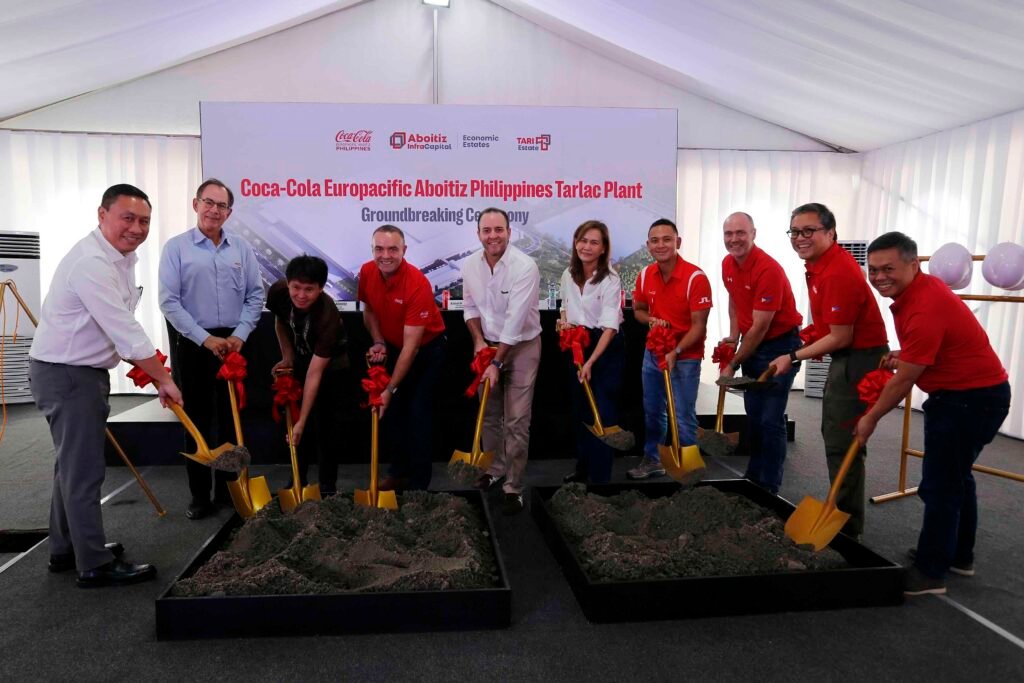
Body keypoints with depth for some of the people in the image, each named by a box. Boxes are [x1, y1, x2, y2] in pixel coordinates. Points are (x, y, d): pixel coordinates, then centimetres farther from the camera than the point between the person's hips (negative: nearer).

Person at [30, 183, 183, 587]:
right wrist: (163, 379, -19)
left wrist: (146, 367, 10)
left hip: (82, 371, 10)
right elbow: (125, 331, -25)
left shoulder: (120, 258, 8)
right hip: (66, 373, -10)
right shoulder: (92, 263, -23)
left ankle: (65, 550, 33)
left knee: (73, 464, 18)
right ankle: (95, 565, 7)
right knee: (83, 469, -3)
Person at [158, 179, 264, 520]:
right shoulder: (176, 247, -3)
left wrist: (239, 335, -6)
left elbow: (255, 295, 5)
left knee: (231, 417, 9)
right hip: (192, 343, -2)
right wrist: (205, 339, -13)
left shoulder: (241, 248, 5)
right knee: (197, 419, 5)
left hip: (233, 343, 3)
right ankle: (199, 494, 15)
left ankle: (228, 488, 22)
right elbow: (169, 302, -7)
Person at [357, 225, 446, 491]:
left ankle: (419, 483, 8)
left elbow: (411, 346, -30)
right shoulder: (367, 272, -14)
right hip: (392, 347, 6)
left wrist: (390, 389, -29)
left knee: (419, 413, -5)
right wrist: (378, 343, -9)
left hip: (426, 349, -6)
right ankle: (398, 472, 26)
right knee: (393, 410, 10)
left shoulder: (418, 284, -32)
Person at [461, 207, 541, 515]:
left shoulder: (525, 266, -23)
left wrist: (497, 363, -24)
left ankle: (513, 487, 6)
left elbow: (515, 320, -25)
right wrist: (479, 341, -7)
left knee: (516, 421, -5)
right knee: (489, 414, 16)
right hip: (489, 345, 5)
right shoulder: (470, 265, -5)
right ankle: (495, 468, 36)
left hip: (522, 347, -5)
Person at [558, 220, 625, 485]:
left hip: (606, 347, -6)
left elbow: (610, 326, -24)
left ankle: (600, 475, 7)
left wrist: (591, 362, -30)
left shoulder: (611, 279, -19)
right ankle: (583, 468, 31)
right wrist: (565, 324, -3)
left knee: (603, 411, -5)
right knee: (580, 409, 14)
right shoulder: (568, 275, 0)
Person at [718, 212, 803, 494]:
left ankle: (769, 488, 7)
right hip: (752, 344, 8)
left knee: (771, 420, -5)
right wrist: (733, 338, 6)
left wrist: (733, 365, -16)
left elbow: (760, 327, -23)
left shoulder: (769, 270, -25)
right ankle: (753, 477, 26)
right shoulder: (728, 264, 0)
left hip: (780, 345, -8)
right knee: (753, 415, 14)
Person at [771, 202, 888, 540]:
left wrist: (793, 357, -14)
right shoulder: (820, 262, 6)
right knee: (833, 434, 20)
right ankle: (841, 511, 35)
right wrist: (809, 334, 7)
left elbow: (840, 338, -21)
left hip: (860, 360, -11)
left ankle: (847, 531, 9)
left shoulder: (838, 273, -25)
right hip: (846, 357, 11)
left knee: (843, 444, -4)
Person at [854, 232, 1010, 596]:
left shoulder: (925, 309, -29)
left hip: (971, 399, -11)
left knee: (939, 485, -3)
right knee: (955, 476, 21)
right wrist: (905, 354, 1)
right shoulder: (918, 287, 2)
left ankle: (930, 572, 8)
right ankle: (959, 556, 36)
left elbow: (904, 379, -21)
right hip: (974, 392, 11)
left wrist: (871, 418, -9)